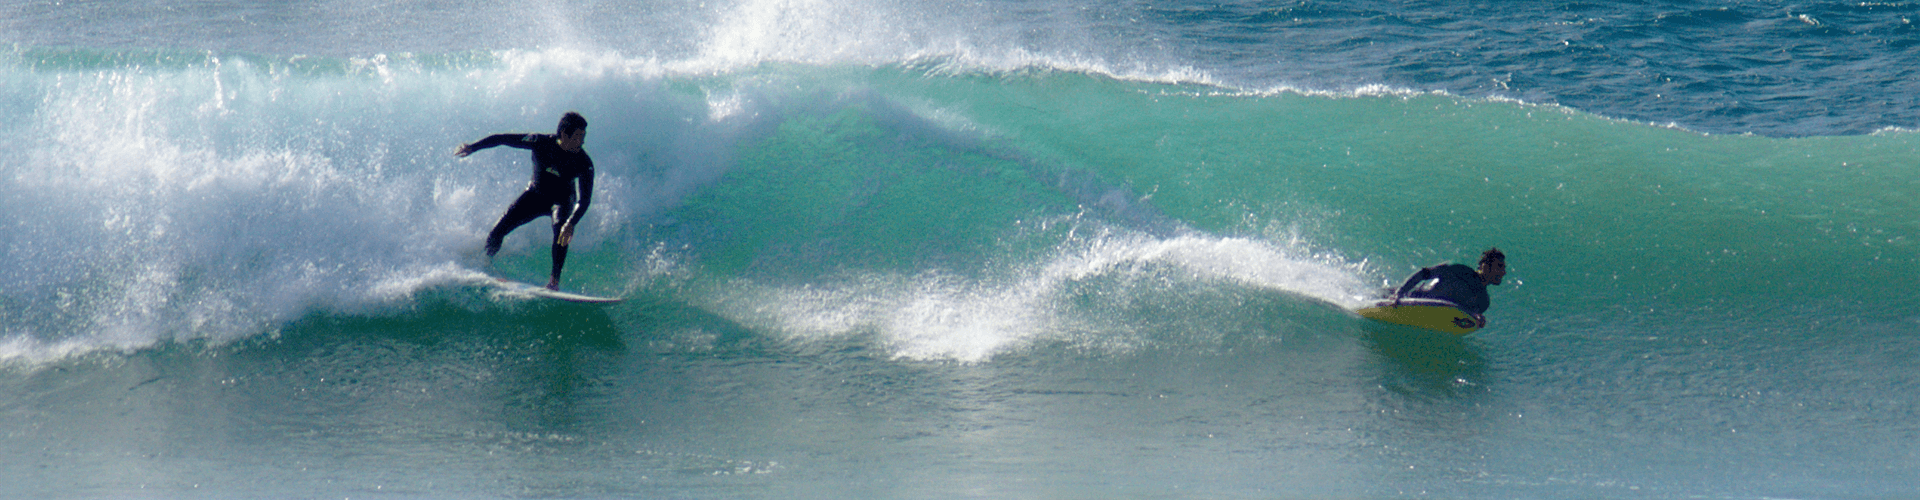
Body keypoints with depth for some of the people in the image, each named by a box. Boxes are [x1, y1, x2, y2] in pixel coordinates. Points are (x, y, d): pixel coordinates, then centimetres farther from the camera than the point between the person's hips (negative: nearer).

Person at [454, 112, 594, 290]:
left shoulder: (584, 163, -27)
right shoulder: (540, 143, -25)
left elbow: (585, 200, -31)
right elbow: (502, 139, -15)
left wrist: (571, 223, -48)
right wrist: (472, 147, -17)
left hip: (561, 201, -2)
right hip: (535, 195, 2)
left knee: (560, 229, -35)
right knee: (498, 231, -8)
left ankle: (555, 281, -30)